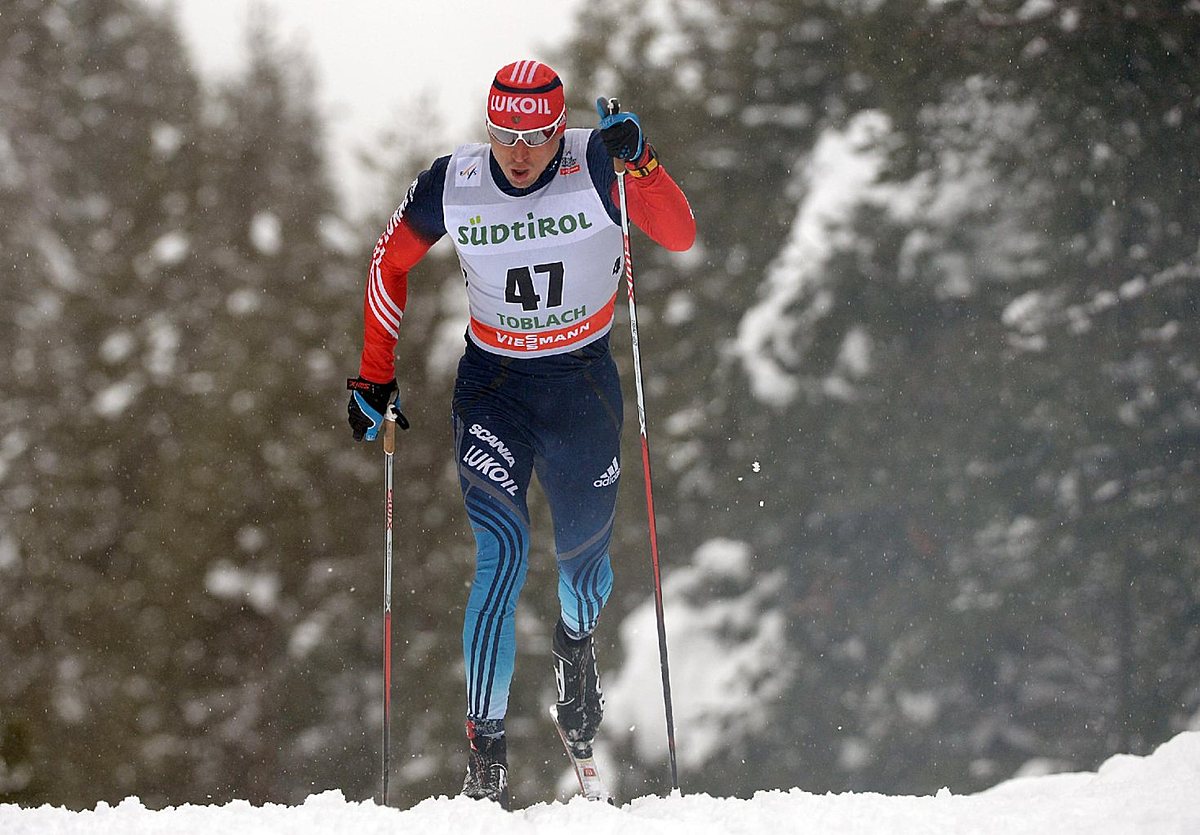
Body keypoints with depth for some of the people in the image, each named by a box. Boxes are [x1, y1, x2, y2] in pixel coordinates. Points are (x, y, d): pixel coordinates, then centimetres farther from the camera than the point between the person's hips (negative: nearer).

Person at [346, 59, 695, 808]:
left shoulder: (596, 166, -16)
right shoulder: (452, 185, -12)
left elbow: (680, 237, -25)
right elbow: (391, 263, 4)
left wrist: (639, 161, -40)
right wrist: (375, 376, 4)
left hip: (585, 384, 1)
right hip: (493, 386, -1)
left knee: (584, 552, 13)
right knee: (501, 553, -16)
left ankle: (576, 644, 50)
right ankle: (485, 744, -12)